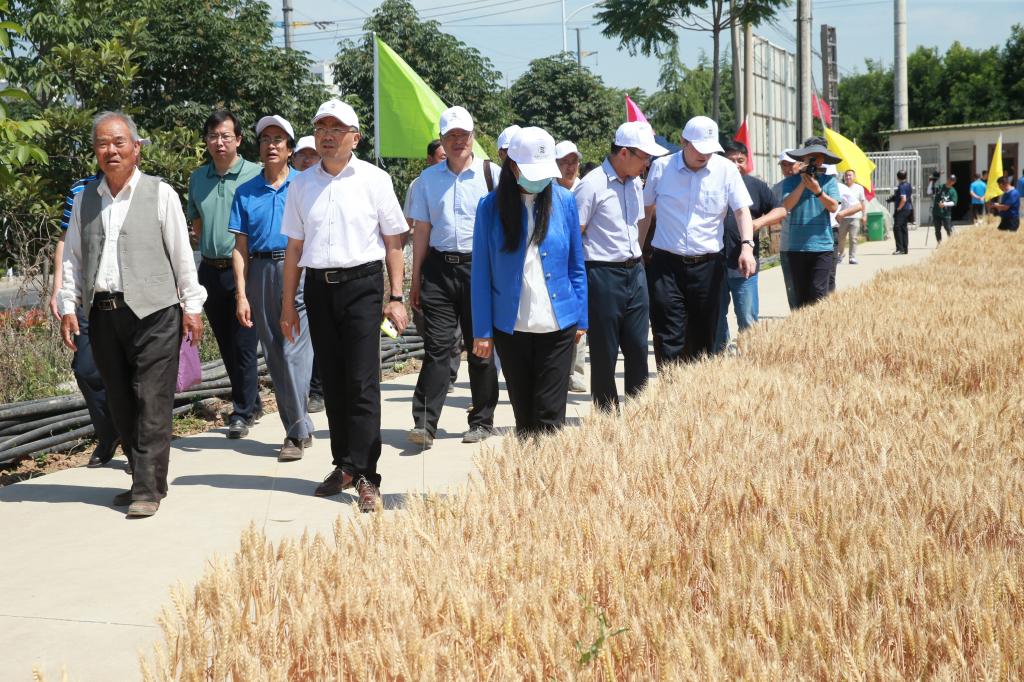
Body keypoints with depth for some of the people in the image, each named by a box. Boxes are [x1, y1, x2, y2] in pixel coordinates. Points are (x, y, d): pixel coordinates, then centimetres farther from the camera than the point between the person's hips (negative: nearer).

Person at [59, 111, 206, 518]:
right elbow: (73, 257, 14)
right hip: (103, 314, 5)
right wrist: (68, 306, 6)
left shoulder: (160, 194, 1)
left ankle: (148, 490, -3)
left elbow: (181, 254, 1)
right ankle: (144, 480, 19)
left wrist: (191, 306, -2)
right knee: (121, 406, 8)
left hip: (153, 313, -4)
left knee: (152, 404, -7)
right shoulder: (85, 199, 13)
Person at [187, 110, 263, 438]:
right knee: (226, 345, 12)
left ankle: (242, 411, 6)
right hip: (210, 271, 6)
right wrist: (210, 249, 15)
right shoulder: (197, 178, 10)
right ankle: (252, 402, 27)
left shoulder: (255, 174, -6)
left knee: (243, 343, -4)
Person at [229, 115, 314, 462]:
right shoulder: (245, 192, 11)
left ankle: (297, 432, -5)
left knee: (294, 352, -11)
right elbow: (240, 247, 8)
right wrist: (241, 294, 0)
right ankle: (298, 429, 18)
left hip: (298, 271, -4)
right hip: (260, 274, 4)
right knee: (274, 356, 8)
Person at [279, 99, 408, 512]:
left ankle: (363, 473, -8)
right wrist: (288, 304, 12)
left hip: (362, 284, -4)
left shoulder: (374, 180, 1)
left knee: (362, 383, -8)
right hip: (318, 287, 4)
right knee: (332, 383, 9)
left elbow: (393, 243, 3)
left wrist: (395, 298, -3)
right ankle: (344, 465, 19)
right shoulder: (301, 184, 10)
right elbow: (294, 247, 14)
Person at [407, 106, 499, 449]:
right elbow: (422, 230, 13)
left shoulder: (491, 173, 2)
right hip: (439, 267, 2)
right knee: (436, 347, -4)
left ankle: (482, 421, 17)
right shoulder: (428, 178, 11)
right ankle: (424, 424, -6)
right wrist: (416, 279, 10)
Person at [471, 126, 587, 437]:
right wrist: (482, 330, -2)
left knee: (550, 414, -3)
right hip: (510, 326, 0)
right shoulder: (492, 206, -3)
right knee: (523, 414, 12)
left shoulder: (564, 200, 0)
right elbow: (481, 272, -1)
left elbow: (576, 265, 7)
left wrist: (581, 318, 6)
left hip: (557, 326, 0)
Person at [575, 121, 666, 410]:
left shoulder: (636, 183, 11)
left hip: (635, 272, 7)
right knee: (604, 354, 2)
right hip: (603, 275, -7)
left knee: (638, 348, 8)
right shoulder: (592, 185, -12)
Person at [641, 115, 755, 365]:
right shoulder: (660, 167, 1)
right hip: (666, 264, -1)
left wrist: (747, 246, -18)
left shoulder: (726, 170, 1)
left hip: (708, 265, 1)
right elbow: (646, 211, 11)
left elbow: (742, 211, -2)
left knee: (703, 337, 9)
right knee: (670, 340, -6)